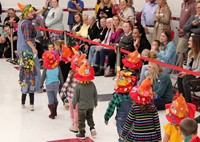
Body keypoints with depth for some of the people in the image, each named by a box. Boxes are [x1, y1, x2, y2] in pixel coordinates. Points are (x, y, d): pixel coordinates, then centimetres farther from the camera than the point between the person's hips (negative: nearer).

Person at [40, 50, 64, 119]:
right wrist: (61, 84, 11)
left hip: (49, 85, -3)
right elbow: (60, 76, -3)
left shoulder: (46, 68, -15)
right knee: (55, 98, 21)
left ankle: (52, 114, 14)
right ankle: (55, 112, 33)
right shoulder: (57, 67, -10)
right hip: (56, 84, 3)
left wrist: (41, 84, 5)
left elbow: (43, 77, -9)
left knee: (51, 100, 7)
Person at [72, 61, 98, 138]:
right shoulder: (92, 84, -11)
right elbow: (95, 95, 0)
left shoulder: (78, 86, -21)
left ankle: (82, 133, 19)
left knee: (81, 120, 11)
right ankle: (92, 128, 12)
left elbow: (76, 96, -12)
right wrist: (95, 103, 17)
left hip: (82, 106, -4)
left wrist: (74, 104, 4)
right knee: (90, 117, 26)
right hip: (91, 105, 4)